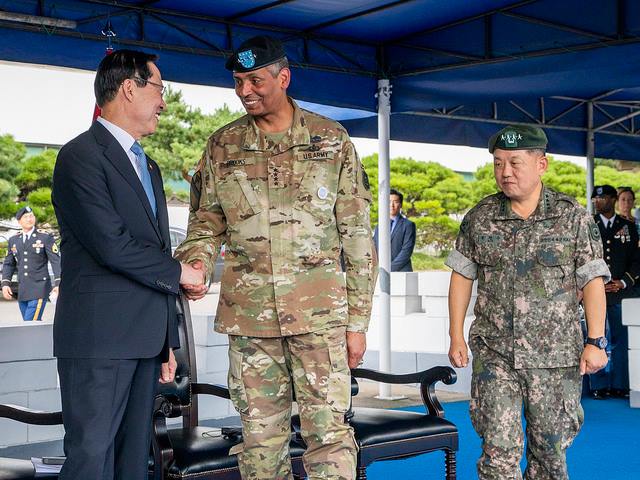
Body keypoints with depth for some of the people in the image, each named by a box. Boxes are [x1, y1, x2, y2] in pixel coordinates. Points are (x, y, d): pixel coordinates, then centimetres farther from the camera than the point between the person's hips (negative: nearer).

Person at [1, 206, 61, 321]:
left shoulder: (46, 238, -2)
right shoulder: (13, 240, 12)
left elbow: (56, 261, -7)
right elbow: (8, 264, 15)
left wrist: (58, 283, -19)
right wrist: (5, 284, 0)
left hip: (39, 289, -5)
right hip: (22, 291, 5)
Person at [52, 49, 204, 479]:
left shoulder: (147, 166, 21)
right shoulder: (82, 156, -8)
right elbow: (112, 245, -18)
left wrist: (167, 342, 19)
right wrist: (179, 273, -4)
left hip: (144, 338, 9)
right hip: (99, 336, -8)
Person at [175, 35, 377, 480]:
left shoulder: (332, 139, 2)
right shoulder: (223, 145, 8)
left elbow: (357, 235, 2)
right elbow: (206, 224, 11)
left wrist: (357, 320, -1)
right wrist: (194, 267, -12)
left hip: (320, 314, -2)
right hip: (248, 315, 2)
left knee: (328, 430, -3)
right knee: (260, 436, 8)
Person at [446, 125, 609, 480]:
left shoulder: (573, 217, -1)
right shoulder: (479, 218, 4)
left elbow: (592, 281, -1)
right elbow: (462, 276, 10)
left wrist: (595, 341, -6)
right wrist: (456, 336, 6)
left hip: (556, 356, 0)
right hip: (494, 355, 1)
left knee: (550, 447, 9)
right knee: (499, 447, -5)